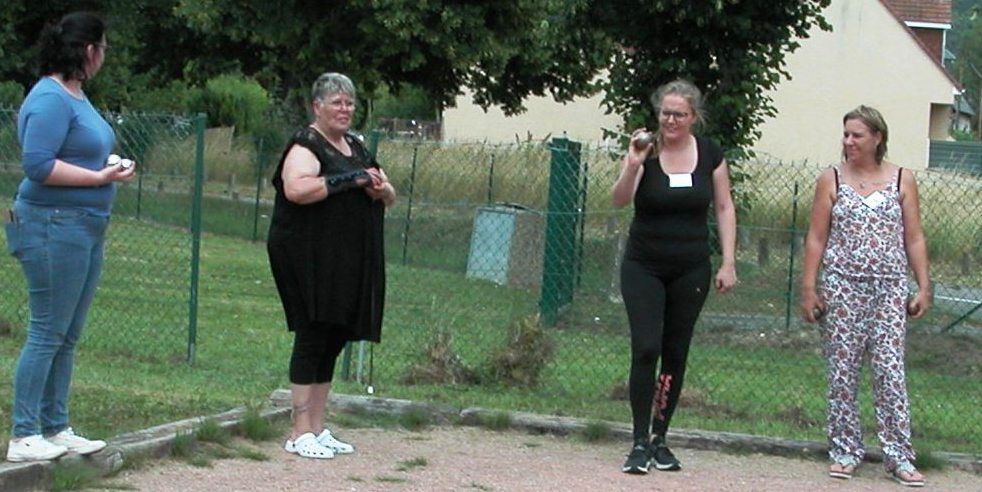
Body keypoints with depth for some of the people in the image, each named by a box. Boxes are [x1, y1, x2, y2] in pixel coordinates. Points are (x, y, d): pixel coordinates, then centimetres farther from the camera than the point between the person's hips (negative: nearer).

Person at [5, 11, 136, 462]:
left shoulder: (75, 95, 15)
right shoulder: (51, 99, -15)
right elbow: (38, 164, -23)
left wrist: (110, 170, 9)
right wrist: (100, 177, -19)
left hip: (85, 228, 10)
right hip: (55, 226, -10)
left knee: (68, 336, 13)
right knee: (47, 335, -6)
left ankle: (55, 428, 20)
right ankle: (23, 437, -2)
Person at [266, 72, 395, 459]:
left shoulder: (356, 149, 18)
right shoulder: (306, 145, -7)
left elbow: (389, 196, 24)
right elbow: (296, 188, -25)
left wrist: (381, 189, -1)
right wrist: (350, 180, -21)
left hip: (348, 264, 8)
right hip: (309, 260, -8)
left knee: (333, 340, 9)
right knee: (312, 338, -8)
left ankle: (318, 429, 15)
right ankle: (301, 433, -6)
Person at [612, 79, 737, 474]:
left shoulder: (710, 155, 1)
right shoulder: (645, 151, -6)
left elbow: (724, 208, 7)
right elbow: (620, 201, -17)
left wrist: (728, 263, 2)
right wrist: (632, 164, -33)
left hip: (691, 270, 2)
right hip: (644, 267, -2)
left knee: (676, 353, 6)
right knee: (646, 348, -12)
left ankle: (659, 439, 16)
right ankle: (640, 443, -8)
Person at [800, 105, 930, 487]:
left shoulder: (902, 180, 7)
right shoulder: (832, 180, 6)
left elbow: (914, 239, 8)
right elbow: (816, 238, 5)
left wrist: (924, 287, 2)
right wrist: (809, 288, 0)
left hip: (890, 287, 0)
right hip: (842, 285, 1)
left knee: (890, 369, -6)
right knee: (842, 370, 2)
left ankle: (899, 456, -4)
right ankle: (845, 451, 11)